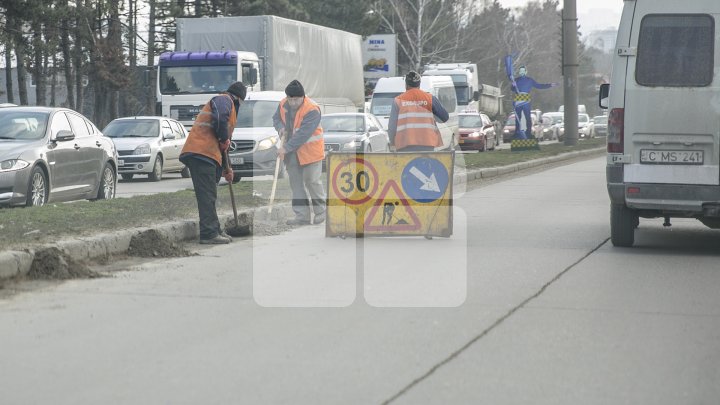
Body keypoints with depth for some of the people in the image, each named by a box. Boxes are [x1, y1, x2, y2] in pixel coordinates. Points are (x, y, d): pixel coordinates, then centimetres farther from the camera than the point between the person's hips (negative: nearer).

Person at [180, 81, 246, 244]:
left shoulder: (227, 105, 32)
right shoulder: (224, 100, 2)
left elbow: (220, 144, 34)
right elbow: (220, 118, -23)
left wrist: (225, 168, 33)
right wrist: (225, 139, -7)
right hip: (201, 153, -10)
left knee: (209, 196, 15)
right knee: (207, 195, -12)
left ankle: (214, 231, 22)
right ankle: (209, 234, -14)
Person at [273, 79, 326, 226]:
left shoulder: (312, 110, -24)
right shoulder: (283, 104, -1)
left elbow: (303, 134, -29)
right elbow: (276, 118, 15)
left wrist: (286, 148, -31)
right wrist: (281, 127, -9)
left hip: (310, 151, -6)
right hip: (291, 152, 6)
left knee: (312, 181, -3)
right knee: (295, 182, 5)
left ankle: (320, 211, 16)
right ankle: (302, 216, 9)